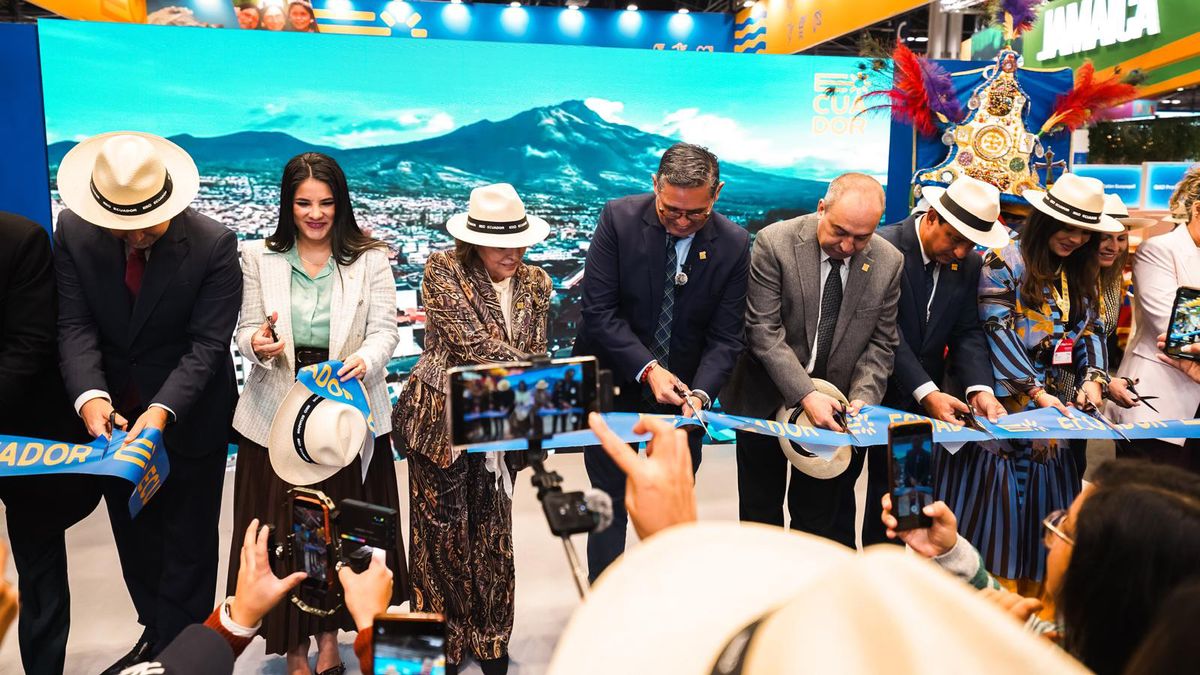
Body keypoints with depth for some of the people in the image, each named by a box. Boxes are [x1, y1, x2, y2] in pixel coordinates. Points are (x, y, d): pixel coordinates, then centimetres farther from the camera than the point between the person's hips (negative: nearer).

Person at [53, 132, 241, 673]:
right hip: (114, 414, 4)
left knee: (187, 542, 10)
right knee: (134, 539, 20)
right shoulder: (74, 232, -9)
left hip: (190, 417, -4)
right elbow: (75, 326, -12)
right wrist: (90, 395, -30)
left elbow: (207, 344, -22)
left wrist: (163, 410, -34)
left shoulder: (213, 245, -21)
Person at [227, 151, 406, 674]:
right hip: (278, 415, 1)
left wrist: (364, 360, -26)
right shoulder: (258, 258, 3)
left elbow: (385, 329, -5)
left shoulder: (370, 258, 0)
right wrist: (258, 344, -21)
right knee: (283, 532, 6)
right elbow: (247, 332, 3)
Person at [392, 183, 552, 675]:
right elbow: (472, 342, -19)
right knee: (443, 532, 6)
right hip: (442, 417, -4)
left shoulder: (534, 283, 5)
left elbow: (536, 352, 5)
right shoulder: (442, 270, -10)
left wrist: (533, 407, -14)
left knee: (492, 532, 10)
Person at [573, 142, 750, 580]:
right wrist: (647, 369, -25)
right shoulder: (619, 218, -13)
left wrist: (700, 394, -25)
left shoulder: (733, 244, -9)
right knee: (610, 506, 7)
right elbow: (598, 310, -16)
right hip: (613, 382, -1)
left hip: (683, 389, 2)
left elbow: (725, 337, -8)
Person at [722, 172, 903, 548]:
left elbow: (880, 343, -1)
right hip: (768, 400, -1)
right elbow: (764, 330, -20)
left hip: (834, 403, 2)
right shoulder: (775, 243, -17)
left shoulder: (888, 262, -6)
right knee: (760, 508, 15)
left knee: (818, 513, 12)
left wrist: (862, 397, -17)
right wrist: (805, 394, -27)